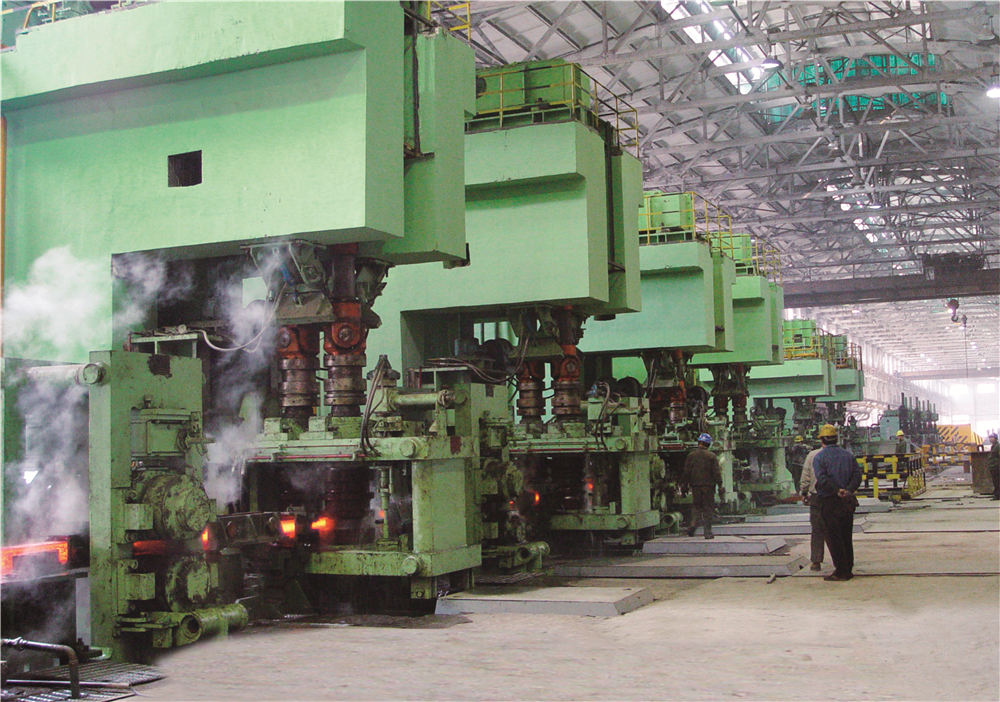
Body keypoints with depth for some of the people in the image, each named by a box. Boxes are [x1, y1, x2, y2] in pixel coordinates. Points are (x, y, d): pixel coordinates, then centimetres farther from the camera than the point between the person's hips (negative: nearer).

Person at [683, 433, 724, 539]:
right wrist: (720, 485, 0)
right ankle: (707, 532, 4)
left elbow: (686, 471, 3)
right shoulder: (712, 456, -4)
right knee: (708, 508, 5)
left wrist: (686, 484, 12)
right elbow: (717, 472, -5)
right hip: (708, 485, -2)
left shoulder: (691, 455, 1)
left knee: (696, 506, 14)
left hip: (695, 485, 2)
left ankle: (693, 524, -9)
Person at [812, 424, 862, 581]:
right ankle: (848, 570, 17)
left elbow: (822, 479, -21)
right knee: (846, 536, 13)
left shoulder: (819, 457, -5)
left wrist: (837, 491, -20)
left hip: (829, 502, -5)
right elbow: (857, 474, -1)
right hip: (847, 502, 5)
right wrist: (848, 490, -10)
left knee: (833, 537, -1)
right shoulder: (848, 455, 10)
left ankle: (841, 571, -2)